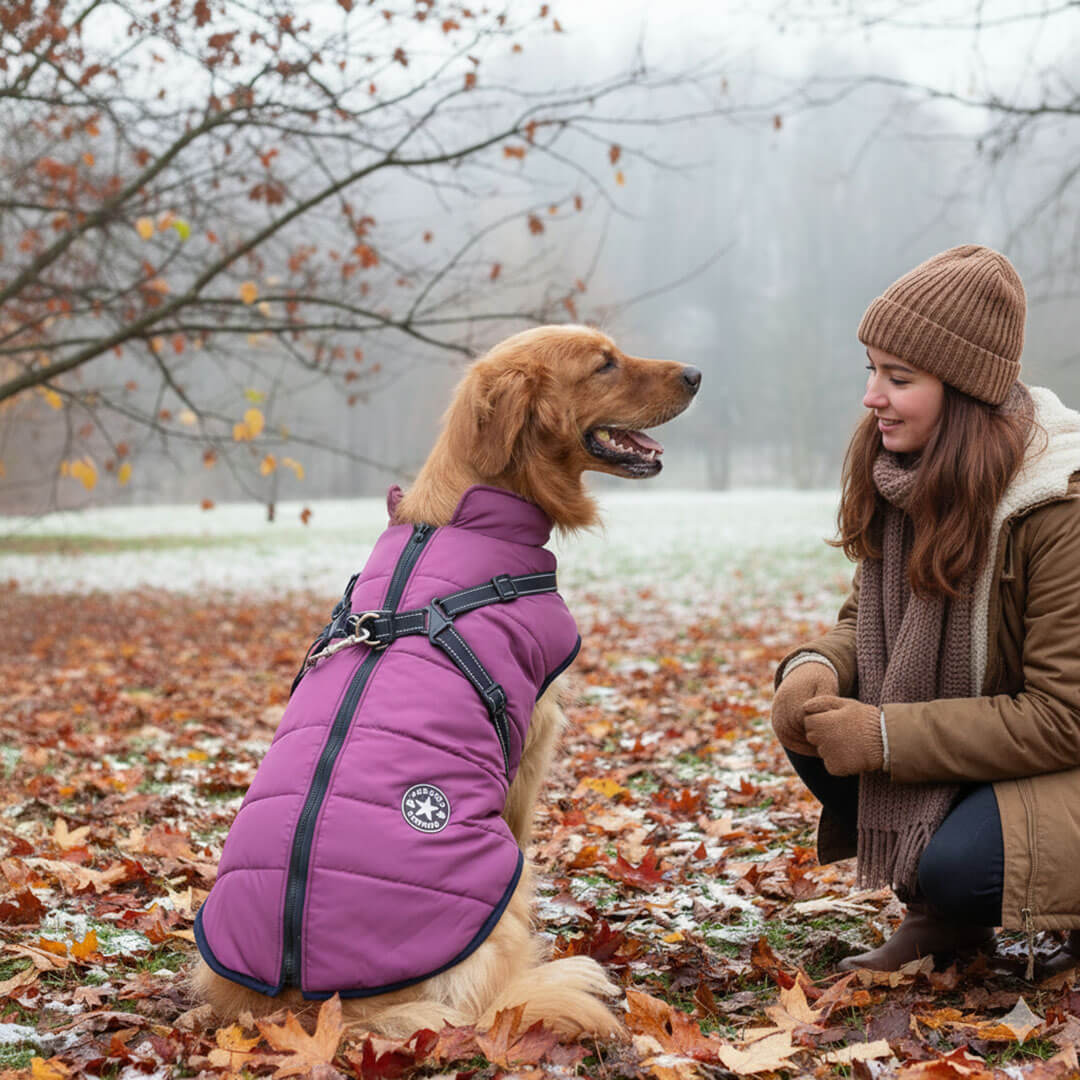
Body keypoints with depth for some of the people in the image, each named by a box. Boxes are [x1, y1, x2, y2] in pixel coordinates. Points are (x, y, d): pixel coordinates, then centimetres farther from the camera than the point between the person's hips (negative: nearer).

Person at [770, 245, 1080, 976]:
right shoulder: (903, 475, -4)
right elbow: (867, 617, 6)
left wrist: (886, 738, -28)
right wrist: (819, 666, -19)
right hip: (966, 743, 8)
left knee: (961, 865, -33)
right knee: (809, 706, -13)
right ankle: (946, 916, 5)